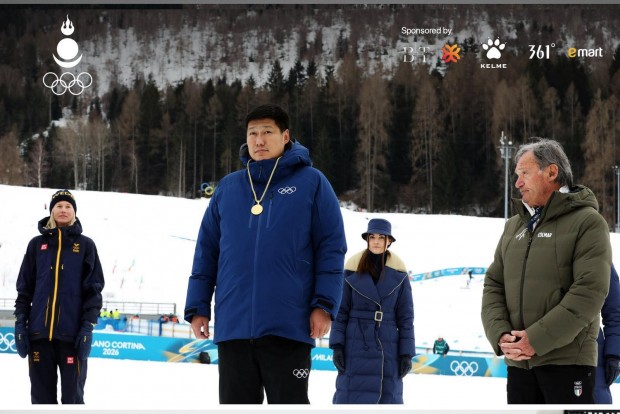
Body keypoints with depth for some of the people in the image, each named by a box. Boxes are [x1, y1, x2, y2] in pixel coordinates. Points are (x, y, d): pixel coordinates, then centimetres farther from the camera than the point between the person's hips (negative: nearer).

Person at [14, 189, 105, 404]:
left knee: (73, 396, -2)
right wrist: (20, 323, 2)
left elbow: (93, 288, 2)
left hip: (72, 334, -2)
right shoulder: (37, 244, 11)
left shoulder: (85, 245, 6)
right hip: (39, 332, 2)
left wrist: (88, 326, -7)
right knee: (41, 396, 4)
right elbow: (25, 287, 12)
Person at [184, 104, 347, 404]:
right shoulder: (228, 187, 13)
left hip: (288, 327, -4)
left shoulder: (311, 182, 3)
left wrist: (324, 304, -10)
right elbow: (206, 252, 14)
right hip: (233, 326, 4)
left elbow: (331, 248, -1)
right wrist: (197, 307, 8)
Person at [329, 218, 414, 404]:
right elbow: (340, 311, 2)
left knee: (389, 396, 3)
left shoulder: (398, 273, 2)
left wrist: (406, 353, 0)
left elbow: (406, 316, 5)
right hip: (356, 345, -1)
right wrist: (337, 345, -5)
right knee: (351, 397, -6)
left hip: (387, 346, 1)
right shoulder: (352, 270, 0)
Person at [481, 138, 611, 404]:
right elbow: (493, 285, 13)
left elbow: (589, 291, -14)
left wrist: (537, 339, -18)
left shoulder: (587, 222, -5)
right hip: (518, 362, 6)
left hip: (567, 360, -6)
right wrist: (500, 334, -7)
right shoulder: (514, 227, 16)